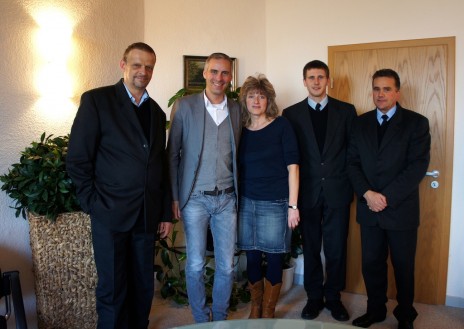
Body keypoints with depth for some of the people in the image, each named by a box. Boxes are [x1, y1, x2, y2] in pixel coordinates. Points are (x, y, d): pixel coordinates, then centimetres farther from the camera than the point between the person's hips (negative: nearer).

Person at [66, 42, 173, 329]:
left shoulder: (156, 111, 13)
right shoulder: (96, 100, -3)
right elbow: (77, 160, -6)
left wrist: (167, 212, 12)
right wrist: (94, 204, -10)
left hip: (147, 216, 5)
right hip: (111, 214, -4)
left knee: (143, 287, 13)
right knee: (112, 289, 6)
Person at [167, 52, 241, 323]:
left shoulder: (237, 109, 6)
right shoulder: (185, 106, -2)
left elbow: (238, 154, 11)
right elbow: (173, 154, 0)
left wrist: (239, 193, 7)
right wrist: (174, 196, -4)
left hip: (227, 199, 3)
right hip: (195, 199, -2)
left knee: (227, 266, 9)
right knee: (195, 265, 7)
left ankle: (220, 317, 30)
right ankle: (201, 319, 28)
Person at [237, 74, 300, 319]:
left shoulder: (281, 126, -2)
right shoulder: (240, 131, 7)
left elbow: (292, 166, -5)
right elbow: (237, 168, 11)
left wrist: (293, 205, -9)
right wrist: (234, 202, 3)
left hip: (275, 204, -3)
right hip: (246, 203, 3)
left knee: (274, 259, 5)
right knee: (252, 258, 9)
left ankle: (268, 312, 24)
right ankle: (255, 308, 30)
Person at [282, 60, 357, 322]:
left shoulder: (346, 110, 4)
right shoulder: (291, 113, 4)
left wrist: (351, 183, -1)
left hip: (337, 191, 0)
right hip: (307, 191, 0)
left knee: (336, 248, 8)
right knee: (311, 248, 10)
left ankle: (333, 297, 27)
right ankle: (314, 297, 26)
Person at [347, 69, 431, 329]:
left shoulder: (416, 122, -4)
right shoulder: (361, 123, 7)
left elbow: (418, 166, -12)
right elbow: (353, 162, 3)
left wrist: (387, 197, -17)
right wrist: (367, 194, -12)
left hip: (401, 209, -3)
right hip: (369, 208, 3)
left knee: (403, 266, 11)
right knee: (371, 264, 12)